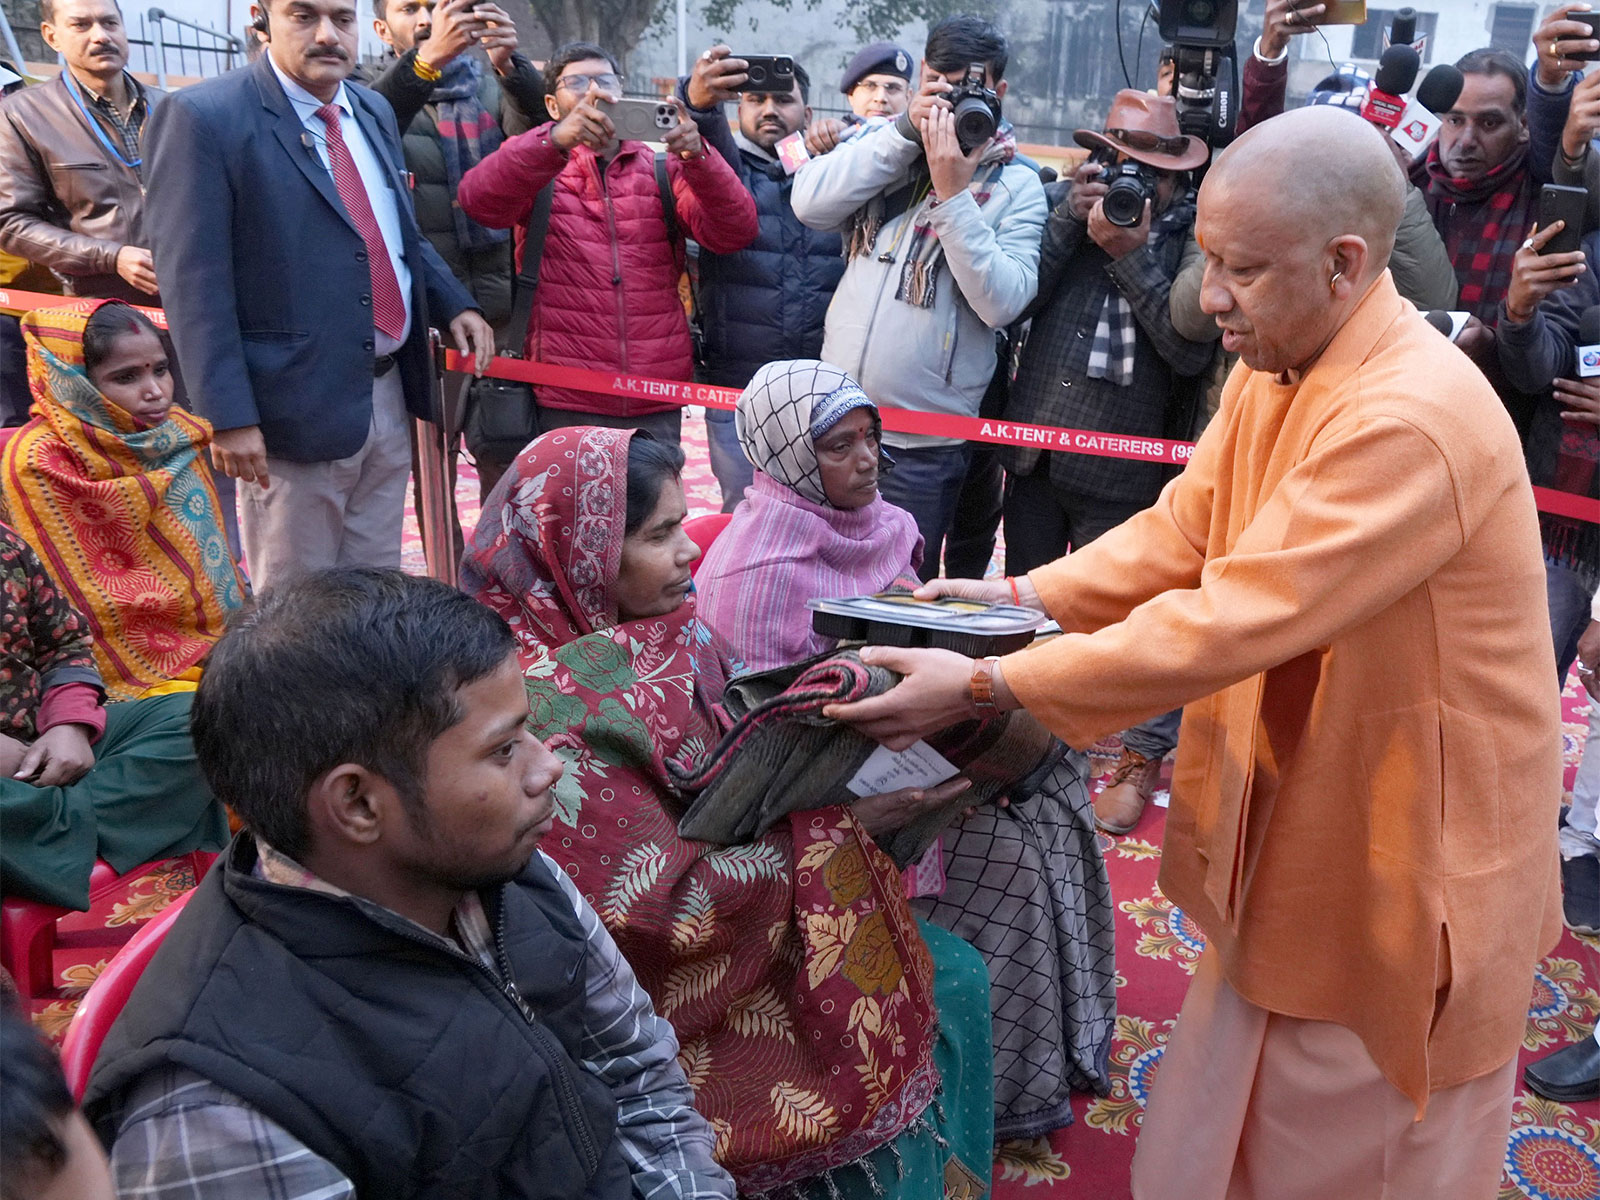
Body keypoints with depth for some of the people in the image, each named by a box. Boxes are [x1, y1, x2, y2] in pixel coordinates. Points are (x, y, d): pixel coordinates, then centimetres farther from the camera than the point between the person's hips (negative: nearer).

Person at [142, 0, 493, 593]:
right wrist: (229, 416, -21)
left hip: (388, 393, 7)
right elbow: (194, 283, -16)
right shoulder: (203, 118, -11)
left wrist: (456, 304, 8)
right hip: (297, 407, -7)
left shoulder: (374, 112, 12)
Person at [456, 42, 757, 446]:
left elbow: (733, 232, -2)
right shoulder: (536, 166, 9)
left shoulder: (663, 169, 14)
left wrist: (696, 155, -20)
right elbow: (477, 200, -13)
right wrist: (556, 140, -28)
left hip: (657, 402, 2)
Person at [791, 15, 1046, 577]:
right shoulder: (884, 142, 7)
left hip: (924, 444, -3)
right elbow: (810, 203, -10)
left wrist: (953, 194, -19)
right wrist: (905, 129, -13)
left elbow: (1003, 301, -15)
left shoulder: (1017, 186, -2)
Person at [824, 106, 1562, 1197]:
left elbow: (1225, 624, -32)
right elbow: (1180, 534, 4)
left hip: (1407, 858, -7)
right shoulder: (1272, 372, 1)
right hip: (1290, 836, 8)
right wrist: (1021, 596, -9)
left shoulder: (1412, 422, -29)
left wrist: (985, 685, -28)